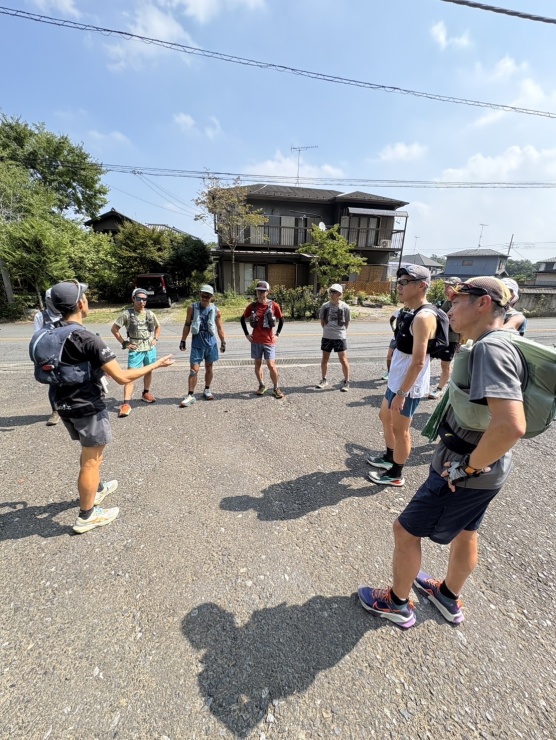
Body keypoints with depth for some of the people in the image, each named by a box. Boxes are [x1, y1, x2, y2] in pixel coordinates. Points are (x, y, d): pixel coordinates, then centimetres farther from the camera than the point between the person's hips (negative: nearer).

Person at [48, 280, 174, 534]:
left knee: (89, 452, 27)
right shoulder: (87, 339, -26)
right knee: (92, 459, 8)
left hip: (64, 405, 8)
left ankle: (97, 489, 49)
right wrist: (156, 364, -17)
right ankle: (87, 516, 23)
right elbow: (122, 377, -27)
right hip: (87, 407, -8)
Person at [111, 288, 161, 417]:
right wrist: (124, 343, -5)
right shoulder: (127, 313, -7)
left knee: (148, 372, 16)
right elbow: (114, 329, -1)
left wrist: (156, 339, 7)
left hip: (150, 348, 4)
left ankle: (146, 393, 35)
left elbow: (158, 326, 21)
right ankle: (126, 403, -9)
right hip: (136, 349, -4)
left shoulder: (150, 313, 4)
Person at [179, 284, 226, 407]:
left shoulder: (215, 310, 0)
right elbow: (187, 325, 3)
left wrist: (223, 342, 7)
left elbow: (219, 328, 7)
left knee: (209, 368, 12)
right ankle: (190, 396, 1)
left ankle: (207, 390, 29)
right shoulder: (192, 308, -2)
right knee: (194, 369, -4)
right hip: (197, 343, -1)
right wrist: (183, 340, 2)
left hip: (211, 343, 2)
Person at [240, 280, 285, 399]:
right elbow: (243, 319, 13)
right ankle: (262, 386, 27)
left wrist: (277, 334, 4)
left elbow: (281, 319, 9)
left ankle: (276, 388, 10)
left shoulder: (274, 305, -5)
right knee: (257, 364, 10)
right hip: (256, 341, 3)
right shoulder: (252, 306, 0)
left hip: (269, 341, -2)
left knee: (271, 365, -6)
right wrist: (247, 334, 8)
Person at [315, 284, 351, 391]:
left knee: (343, 360, -2)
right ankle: (324, 380, 27)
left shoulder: (345, 307, -6)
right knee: (324, 359, 11)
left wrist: (340, 331, 6)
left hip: (340, 337, -3)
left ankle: (346, 382, 13)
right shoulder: (325, 306, -1)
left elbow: (346, 323, 5)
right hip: (326, 337, 3)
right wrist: (327, 330, 8)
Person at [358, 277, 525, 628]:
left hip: (465, 476, -9)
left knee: (405, 530, 9)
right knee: (465, 532, 27)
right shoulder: (501, 344, 3)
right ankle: (449, 598, 52)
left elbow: (511, 426, -39)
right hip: (488, 471, 9)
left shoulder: (490, 349, -28)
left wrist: (468, 466, -23)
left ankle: (397, 604, 34)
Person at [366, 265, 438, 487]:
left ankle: (395, 475, 25)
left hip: (408, 387, -10)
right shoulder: (414, 313, 9)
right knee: (385, 417, 24)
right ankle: (389, 458, 44)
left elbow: (418, 362, -25)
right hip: (396, 381, 10)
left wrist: (401, 393, -23)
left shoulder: (423, 317, -21)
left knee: (400, 429, 5)